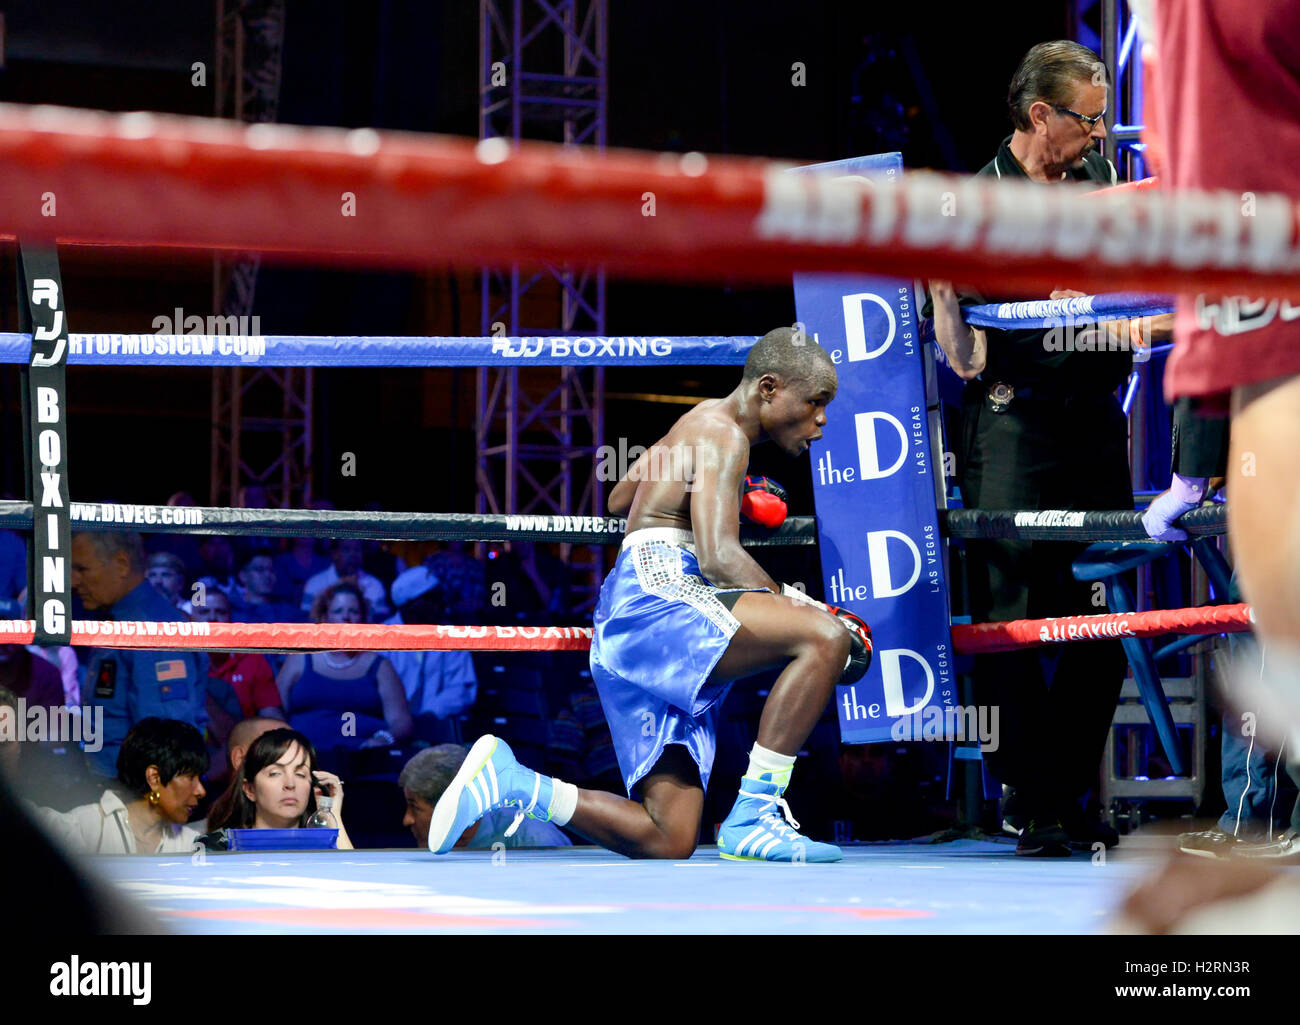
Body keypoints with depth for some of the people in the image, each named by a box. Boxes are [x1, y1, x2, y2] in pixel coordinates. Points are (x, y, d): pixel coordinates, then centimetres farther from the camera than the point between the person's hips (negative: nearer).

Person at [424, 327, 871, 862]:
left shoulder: (697, 423, 27)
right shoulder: (724, 434, -3)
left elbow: (618, 501, 43)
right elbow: (718, 558, -17)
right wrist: (793, 603, -12)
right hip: (654, 592, -10)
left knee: (668, 841, 0)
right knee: (825, 636, -29)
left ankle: (509, 782, 1)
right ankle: (751, 818, -28)